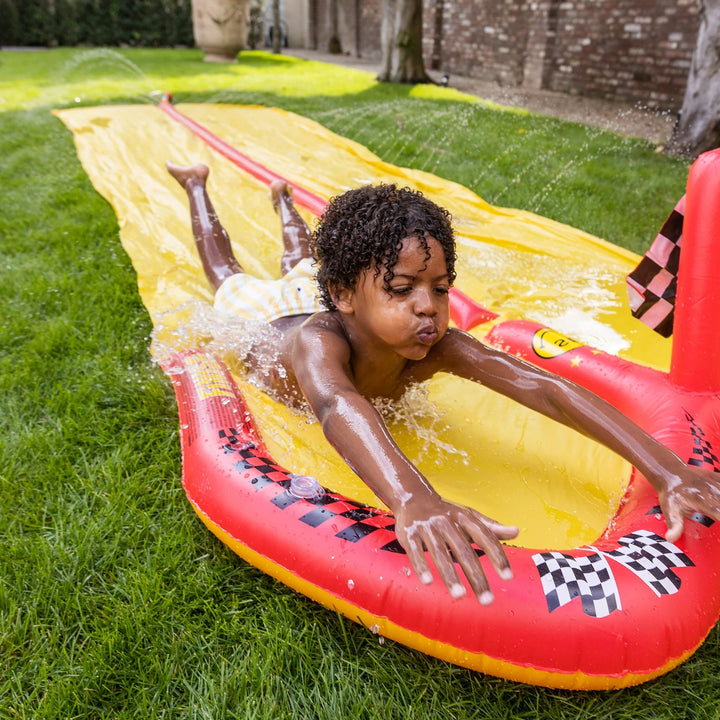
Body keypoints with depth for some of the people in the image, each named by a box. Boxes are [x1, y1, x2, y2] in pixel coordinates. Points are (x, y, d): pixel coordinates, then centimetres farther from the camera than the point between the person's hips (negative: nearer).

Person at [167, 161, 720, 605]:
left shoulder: (436, 348, -46)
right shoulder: (318, 342, -56)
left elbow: (541, 386, -56)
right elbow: (336, 403, -79)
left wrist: (667, 470, -67)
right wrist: (413, 500, -98)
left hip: (318, 297, 3)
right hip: (261, 317, -2)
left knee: (301, 264, 38)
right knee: (228, 274, 32)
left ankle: (282, 199, 67)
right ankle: (198, 183, 57)